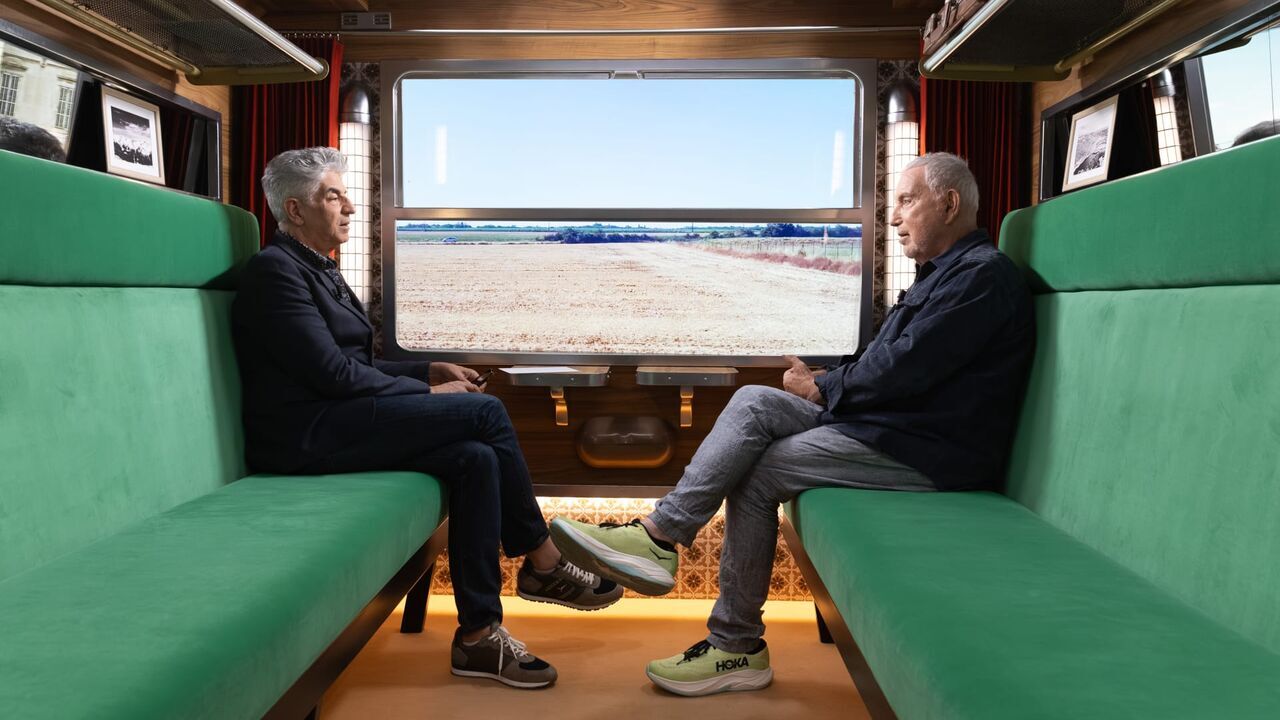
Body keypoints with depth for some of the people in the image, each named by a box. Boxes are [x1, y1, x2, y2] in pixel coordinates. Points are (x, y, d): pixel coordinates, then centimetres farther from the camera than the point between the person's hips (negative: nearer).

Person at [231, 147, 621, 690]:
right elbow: (332, 373, -18)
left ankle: (478, 634, -10)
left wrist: (429, 370, 6)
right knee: (486, 411, -18)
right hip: (307, 436, -9)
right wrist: (427, 394, -10)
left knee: (476, 458, -13)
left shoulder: (318, 271, 20)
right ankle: (542, 563, -4)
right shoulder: (275, 269, -10)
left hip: (335, 422, 9)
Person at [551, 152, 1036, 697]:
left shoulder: (982, 274, -12)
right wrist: (826, 383, -1)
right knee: (753, 403, -7)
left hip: (929, 450, -9)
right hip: (888, 419, 9)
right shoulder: (946, 271, 21)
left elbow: (904, 367, -21)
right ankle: (658, 535, -14)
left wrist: (824, 387, -6)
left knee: (758, 472, -14)